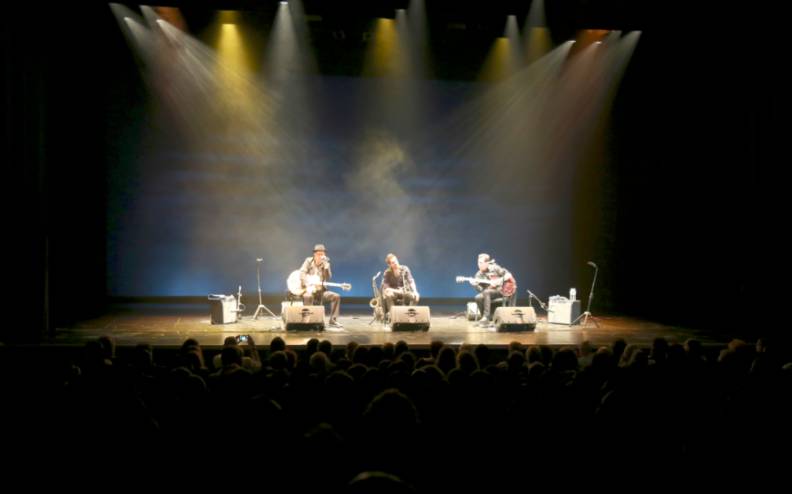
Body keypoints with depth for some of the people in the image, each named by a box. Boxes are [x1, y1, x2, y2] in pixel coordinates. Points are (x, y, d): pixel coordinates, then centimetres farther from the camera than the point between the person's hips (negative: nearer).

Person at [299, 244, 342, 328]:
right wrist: (309, 285, -25)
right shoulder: (309, 261, -1)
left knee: (336, 296, -16)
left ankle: (332, 320, -10)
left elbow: (328, 278, -5)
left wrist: (326, 267, -20)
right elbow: (302, 273, -13)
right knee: (308, 296, -38)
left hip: (320, 290, 4)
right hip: (309, 289, -4)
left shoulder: (325, 263, 7)